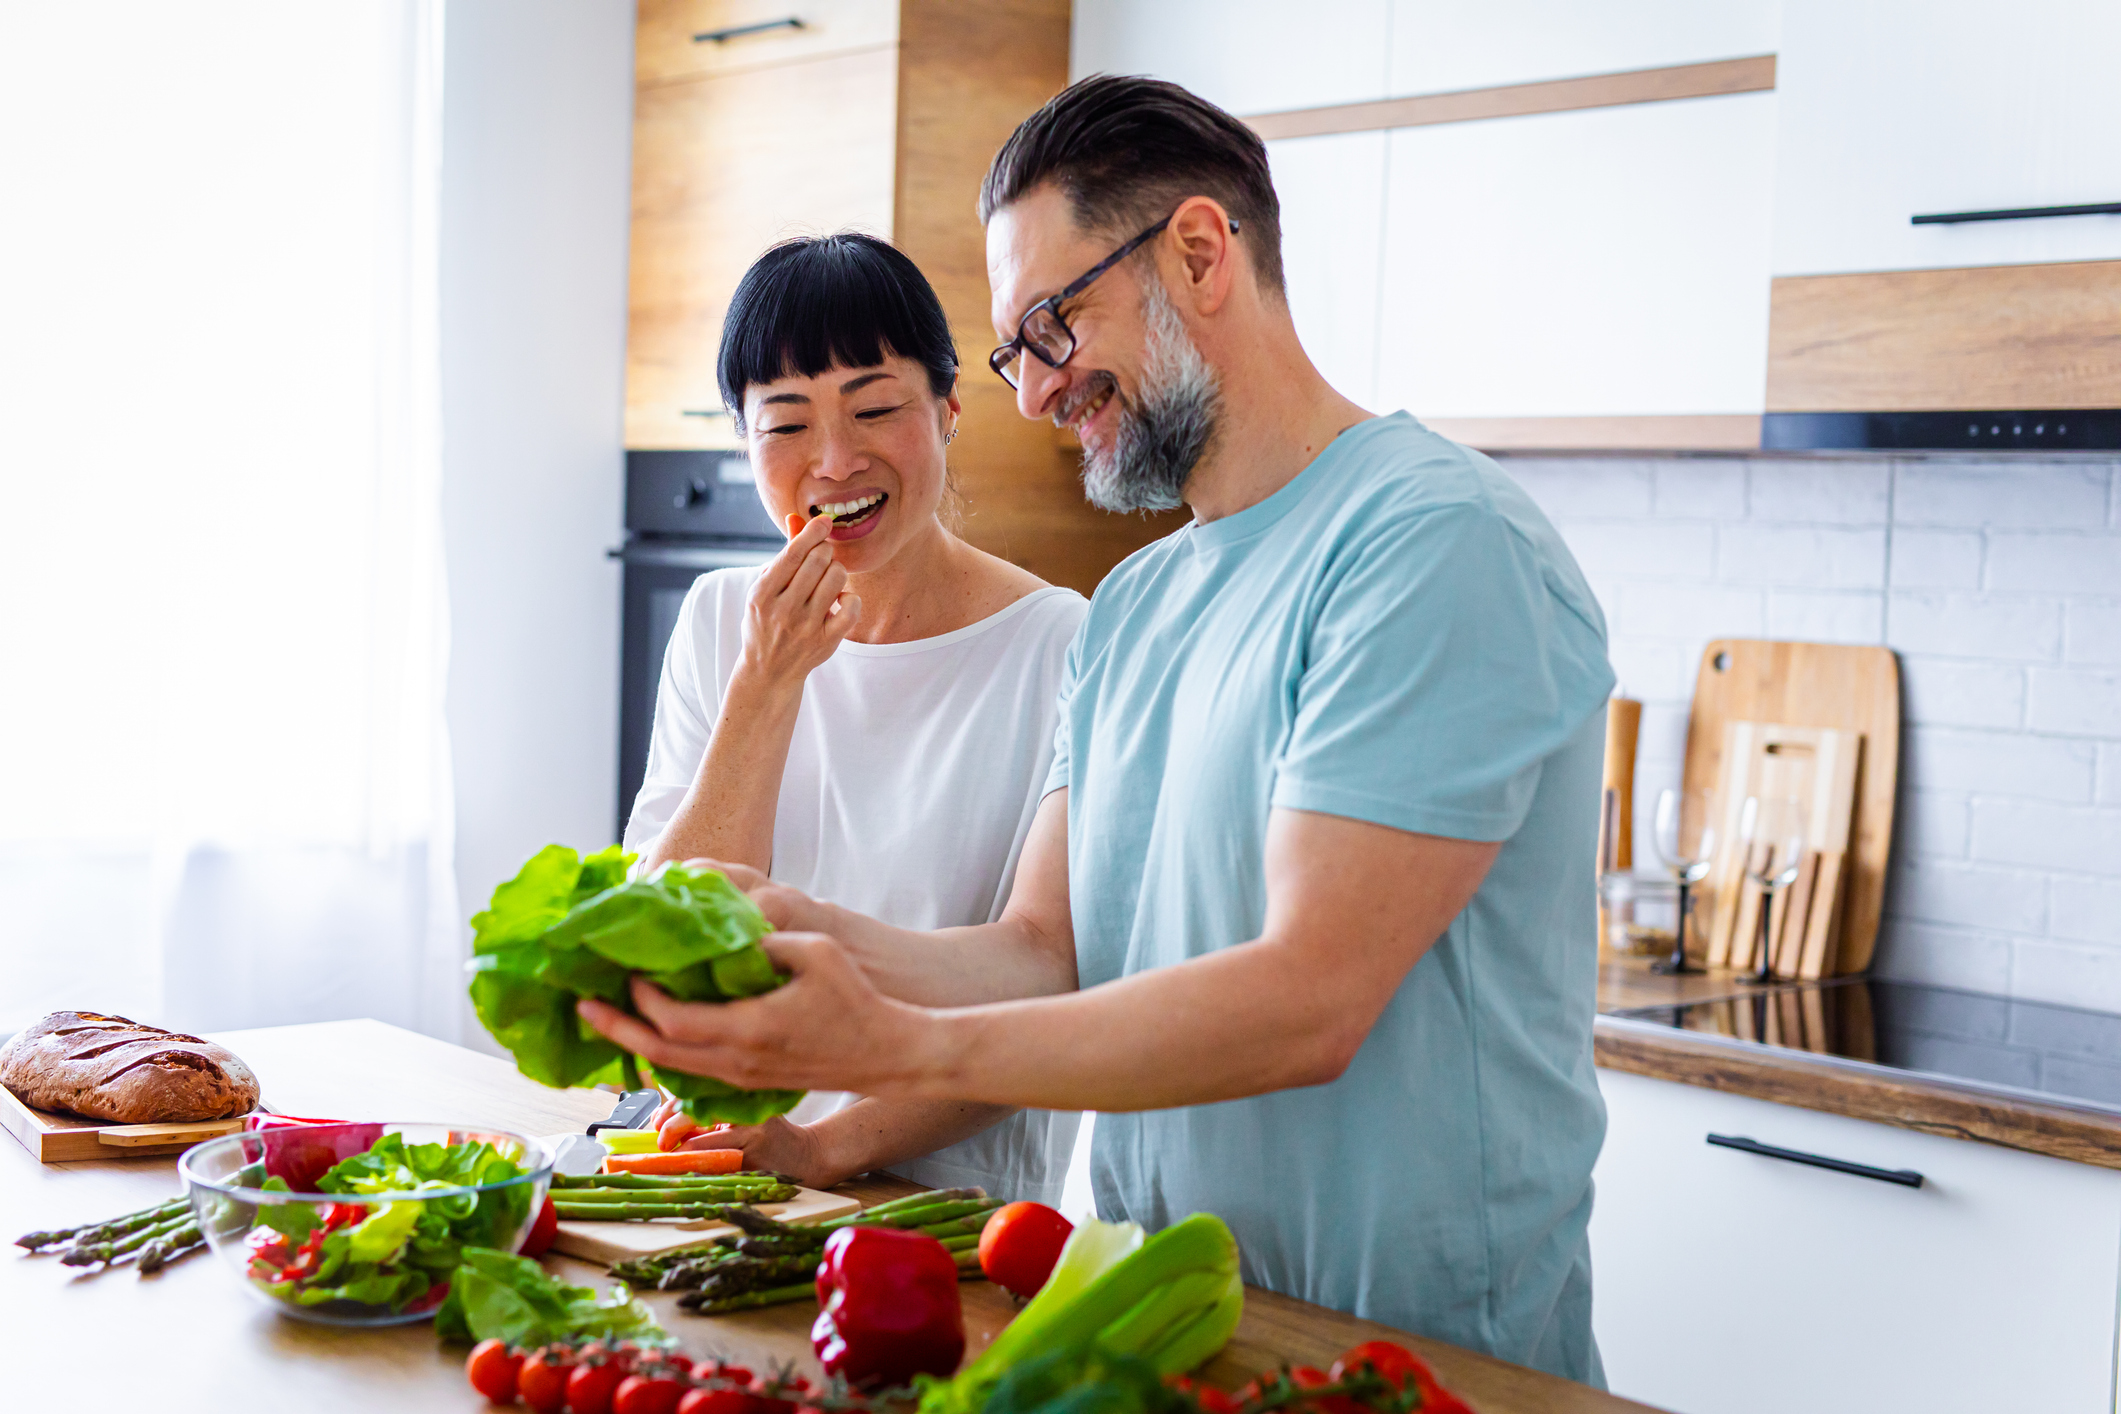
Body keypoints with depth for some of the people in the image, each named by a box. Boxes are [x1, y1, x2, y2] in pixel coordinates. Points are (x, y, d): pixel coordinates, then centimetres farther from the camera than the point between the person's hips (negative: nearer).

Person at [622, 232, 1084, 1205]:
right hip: (727, 1196, 4)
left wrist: (828, 1144, -20)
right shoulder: (721, 622, 10)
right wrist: (768, 683, -9)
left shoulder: (1058, 649, -6)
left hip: (964, 1209, -3)